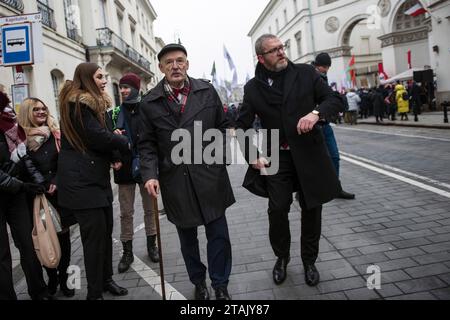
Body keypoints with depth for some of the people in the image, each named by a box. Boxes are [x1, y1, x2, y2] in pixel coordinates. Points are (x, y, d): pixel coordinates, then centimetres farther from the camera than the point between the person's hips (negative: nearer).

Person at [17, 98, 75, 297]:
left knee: (63, 235, 4)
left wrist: (57, 181, -9)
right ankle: (52, 277, 22)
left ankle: (63, 278, 18)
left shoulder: (56, 133, 4)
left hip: (60, 192, 1)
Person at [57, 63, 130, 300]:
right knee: (95, 233, -6)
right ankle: (94, 292, 6)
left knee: (106, 229, 12)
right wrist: (124, 143, -3)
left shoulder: (95, 103, 18)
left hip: (97, 175, 9)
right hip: (81, 179, -9)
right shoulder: (77, 103, -12)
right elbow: (96, 136, -20)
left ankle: (106, 279, 26)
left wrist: (114, 157, -6)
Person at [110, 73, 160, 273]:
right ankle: (127, 252, 17)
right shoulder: (117, 113, 5)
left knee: (150, 208, 11)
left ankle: (151, 245, 27)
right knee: (126, 212, 5)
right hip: (124, 167, 2)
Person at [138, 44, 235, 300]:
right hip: (175, 181, 1)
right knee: (187, 236, 16)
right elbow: (148, 144, 3)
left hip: (209, 175, 0)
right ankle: (199, 282, 37)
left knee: (218, 233, 6)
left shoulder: (207, 91, 3)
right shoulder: (150, 103, 1)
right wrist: (150, 174, -9)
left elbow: (223, 125, 9)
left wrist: (221, 153, -1)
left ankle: (220, 285, 27)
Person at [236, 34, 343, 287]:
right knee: (277, 210, -2)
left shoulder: (306, 73, 0)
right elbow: (244, 126, 7)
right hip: (276, 157, 0)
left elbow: (336, 99, 0)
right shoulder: (253, 88, 1)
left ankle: (309, 261, 29)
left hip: (309, 153, 0)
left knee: (311, 209, 8)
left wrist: (316, 113, -21)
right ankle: (282, 257, 25)